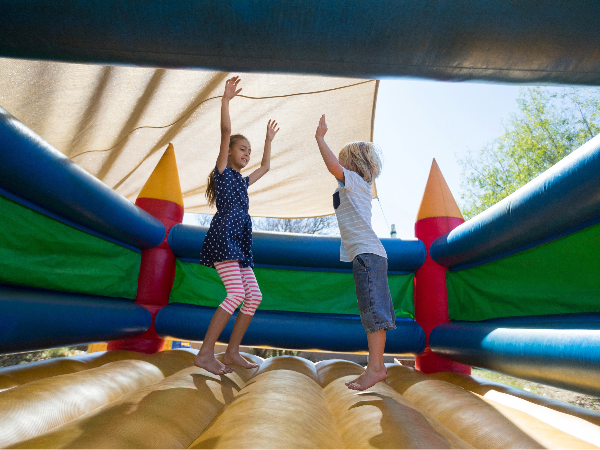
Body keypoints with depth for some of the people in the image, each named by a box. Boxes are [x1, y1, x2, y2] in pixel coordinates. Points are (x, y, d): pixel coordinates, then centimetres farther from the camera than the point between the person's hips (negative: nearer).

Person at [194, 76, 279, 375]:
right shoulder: (222, 172, 5)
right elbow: (226, 132, -5)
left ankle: (232, 353, 8)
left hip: (239, 243, 8)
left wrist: (268, 140, 45)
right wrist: (226, 99, -9)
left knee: (254, 296, 1)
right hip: (223, 236, -8)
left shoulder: (242, 182, 26)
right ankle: (205, 353, -11)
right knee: (236, 295, -18)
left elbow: (265, 168, 40)